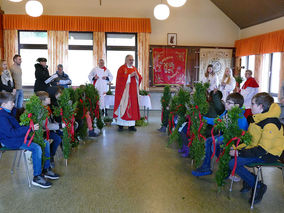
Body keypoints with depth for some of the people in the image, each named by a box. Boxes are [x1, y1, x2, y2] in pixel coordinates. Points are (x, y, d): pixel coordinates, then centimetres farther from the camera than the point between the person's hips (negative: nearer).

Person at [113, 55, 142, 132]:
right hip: (124, 91, -5)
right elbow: (120, 78, -15)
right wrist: (130, 75, -17)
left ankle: (131, 125, 8)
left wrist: (136, 75, -9)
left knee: (133, 106, 3)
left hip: (133, 91, 6)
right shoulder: (122, 68, -2)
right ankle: (121, 125, 4)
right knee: (123, 106, -5)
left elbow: (139, 78, 12)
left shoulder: (134, 68, 16)